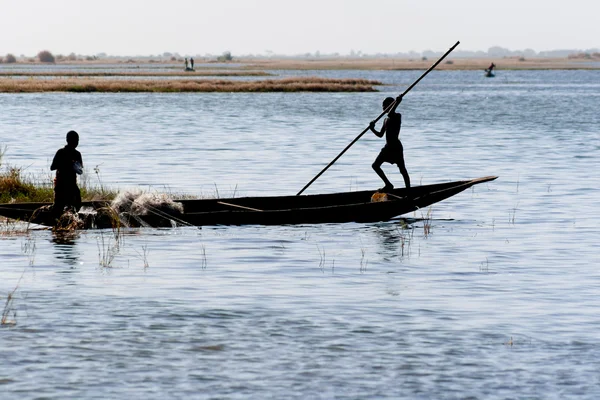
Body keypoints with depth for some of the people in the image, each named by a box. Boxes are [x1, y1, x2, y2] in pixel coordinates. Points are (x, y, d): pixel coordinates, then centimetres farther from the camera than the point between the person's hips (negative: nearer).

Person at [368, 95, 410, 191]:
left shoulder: (397, 116, -9)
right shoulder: (386, 120, 15)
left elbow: (390, 114, -33)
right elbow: (380, 135, 16)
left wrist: (397, 102, -28)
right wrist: (372, 129, -1)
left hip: (396, 147, -9)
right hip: (388, 147, 9)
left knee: (402, 169, -5)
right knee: (376, 165, 8)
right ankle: (388, 185, 12)